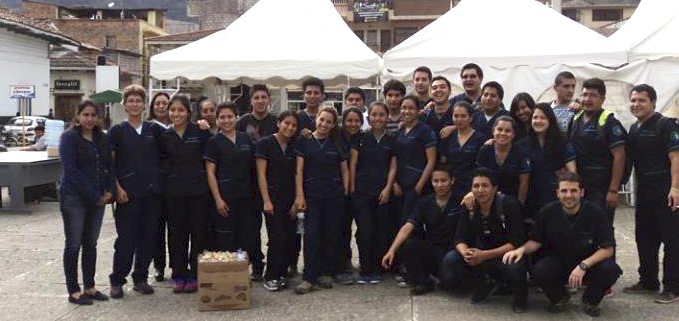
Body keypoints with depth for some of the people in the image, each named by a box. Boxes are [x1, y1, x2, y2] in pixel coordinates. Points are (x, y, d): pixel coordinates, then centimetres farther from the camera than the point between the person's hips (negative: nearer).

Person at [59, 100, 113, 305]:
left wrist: (109, 191, -5)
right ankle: (73, 291, 10)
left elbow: (108, 166, 11)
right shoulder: (69, 137, -7)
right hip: (74, 198, -5)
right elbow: (71, 171, -14)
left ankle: (90, 287, 22)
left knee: (91, 244, 12)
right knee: (74, 245, 2)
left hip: (98, 199, 6)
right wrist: (94, 196, -16)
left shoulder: (101, 138, 10)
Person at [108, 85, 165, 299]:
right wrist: (117, 188, -11)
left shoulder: (154, 129, 9)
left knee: (148, 237, 7)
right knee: (126, 238, -1)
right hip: (128, 192, -3)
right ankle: (117, 281, 12)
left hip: (152, 192, 3)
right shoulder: (117, 131, 1)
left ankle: (140, 278, 20)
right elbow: (109, 163, -1)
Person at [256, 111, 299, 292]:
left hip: (290, 199, 5)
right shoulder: (265, 143, -3)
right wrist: (266, 201, -12)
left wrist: (296, 202, 4)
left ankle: (282, 274, 16)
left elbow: (297, 174, 11)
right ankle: (270, 277, 5)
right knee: (277, 238, -8)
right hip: (273, 197, -5)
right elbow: (261, 174, -6)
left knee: (290, 238, 2)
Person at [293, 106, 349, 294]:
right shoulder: (304, 141, 2)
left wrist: (345, 191, 4)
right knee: (311, 235, -7)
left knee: (332, 235, 4)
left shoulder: (337, 144, 10)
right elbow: (299, 170, -2)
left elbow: (345, 170, 14)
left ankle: (325, 274, 17)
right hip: (312, 195, -3)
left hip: (335, 196, 3)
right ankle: (309, 278, -3)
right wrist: (299, 195, -9)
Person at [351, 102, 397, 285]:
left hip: (383, 193, 1)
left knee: (381, 232, 3)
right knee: (364, 231, -4)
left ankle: (376, 270, 15)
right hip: (361, 192, -1)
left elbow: (393, 167, 7)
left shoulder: (391, 141, 8)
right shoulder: (361, 138, 5)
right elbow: (353, 163, 3)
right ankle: (365, 270, 6)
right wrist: (352, 188, -2)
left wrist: (388, 188, -4)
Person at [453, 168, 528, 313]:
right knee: (450, 259, -16)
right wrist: (465, 253, -28)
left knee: (514, 266, -39)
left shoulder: (509, 204, -20)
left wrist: (484, 255, -32)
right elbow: (460, 238, -3)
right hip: (482, 253, 5)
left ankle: (521, 294, -2)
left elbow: (517, 242, -25)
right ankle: (488, 283, 8)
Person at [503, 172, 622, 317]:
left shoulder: (595, 213, -16)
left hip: (589, 262, 0)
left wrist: (583, 266, -28)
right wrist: (522, 249, -23)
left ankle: (590, 301, 4)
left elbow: (608, 249, -14)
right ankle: (560, 298, 7)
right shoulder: (547, 212, -12)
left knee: (610, 270, -31)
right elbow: (536, 241, 1)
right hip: (558, 261, 0)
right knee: (540, 271, -31)